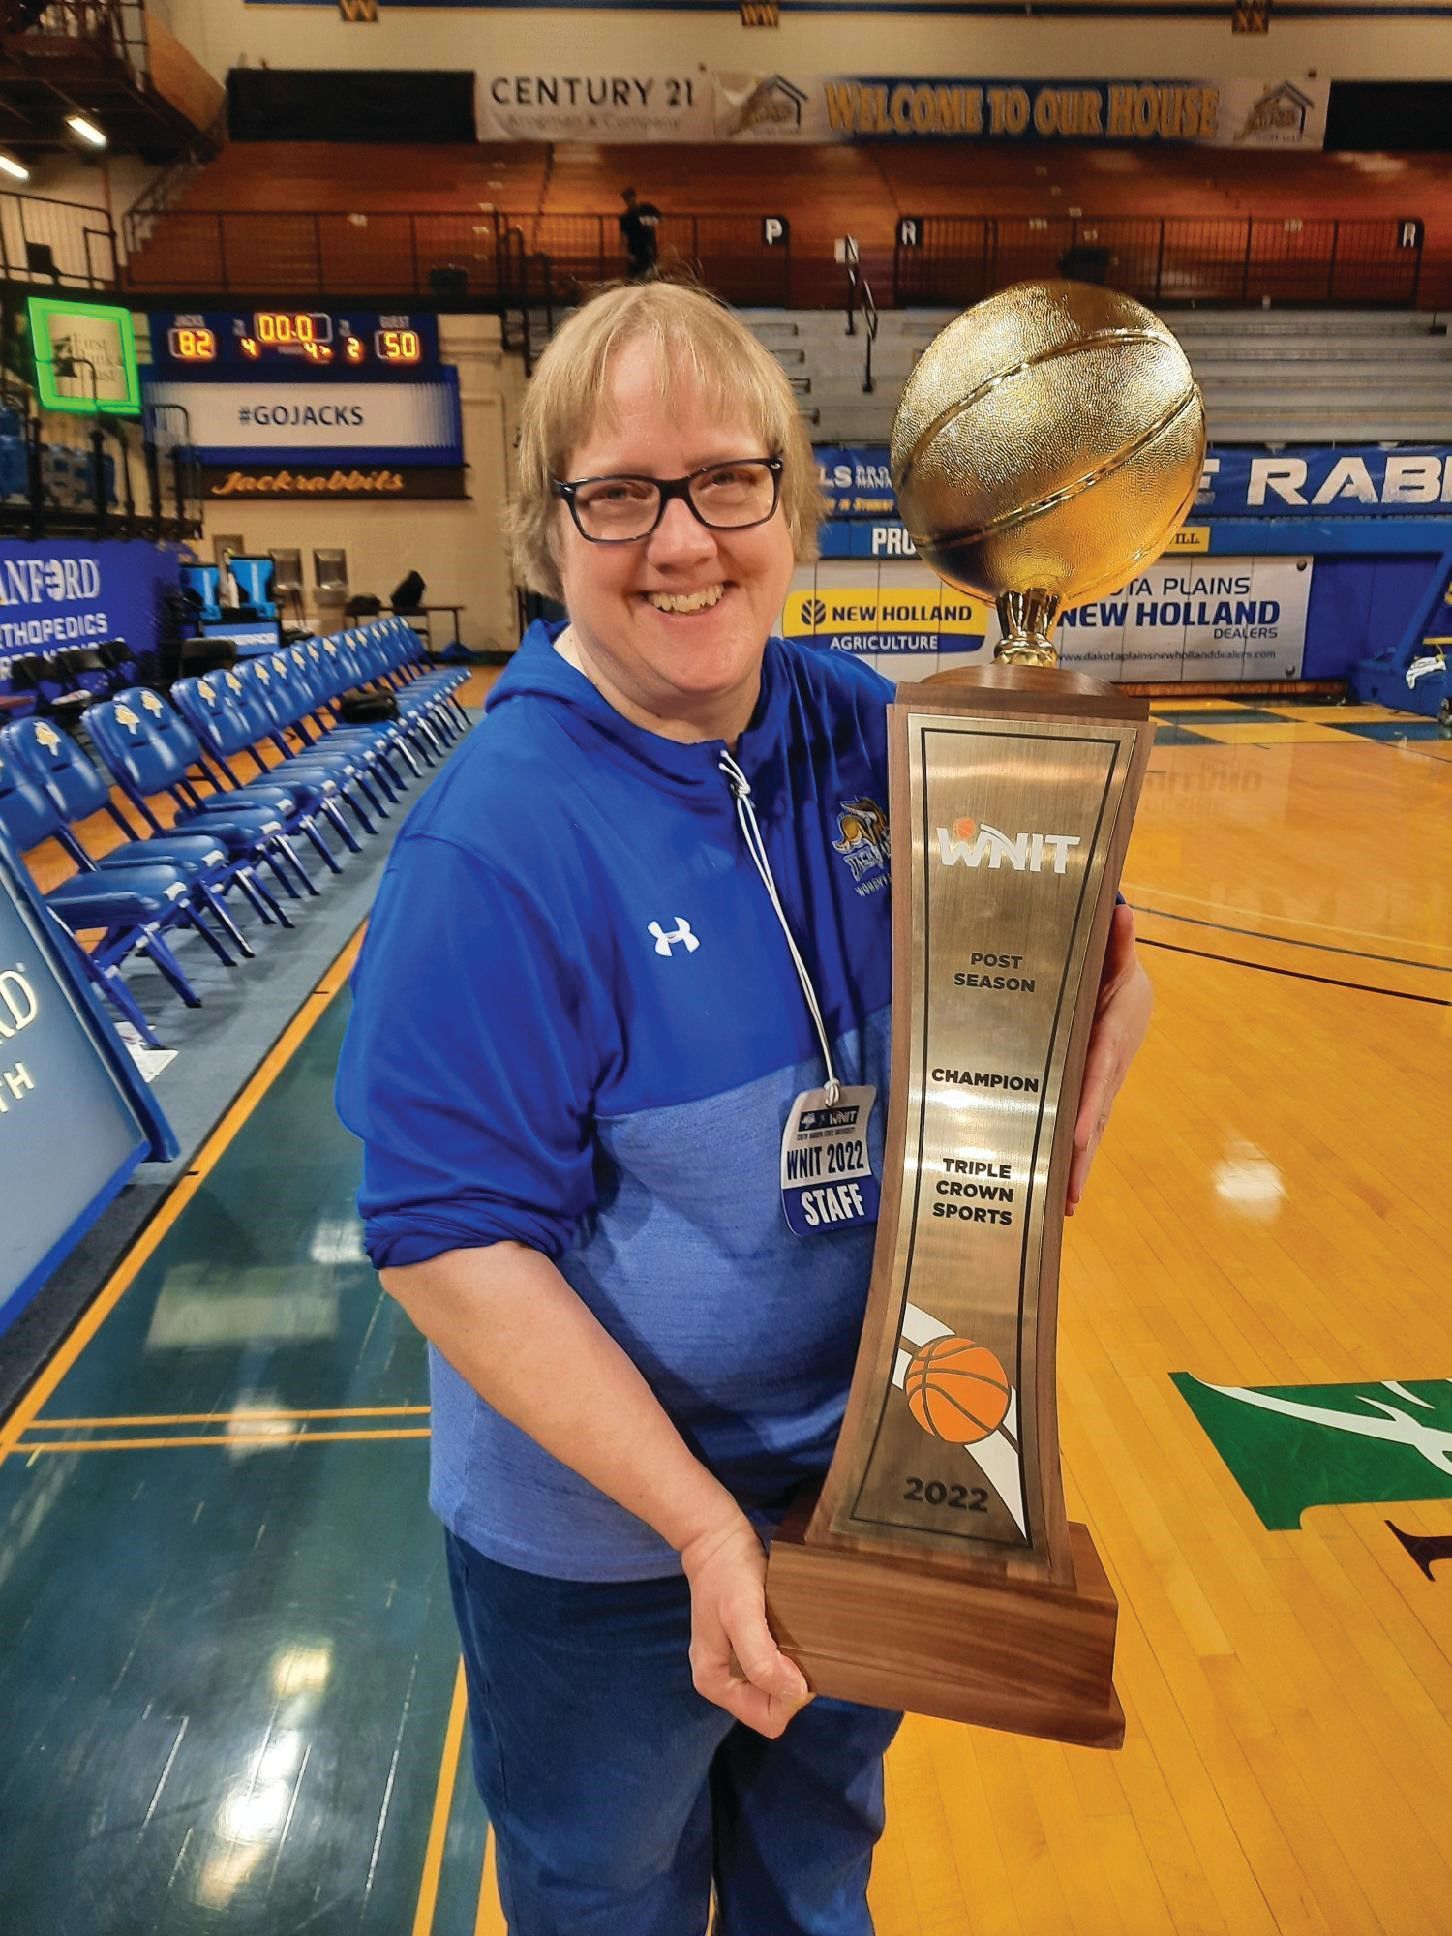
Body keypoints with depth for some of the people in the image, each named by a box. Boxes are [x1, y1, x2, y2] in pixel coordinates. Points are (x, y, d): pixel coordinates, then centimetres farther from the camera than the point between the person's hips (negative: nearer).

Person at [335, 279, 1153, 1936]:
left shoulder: (863, 733, -9)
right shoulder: (496, 841, -27)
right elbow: (453, 1242, -25)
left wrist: (1092, 1017, -19)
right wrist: (704, 1524, -25)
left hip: (875, 1470, 5)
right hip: (604, 1538, -5)